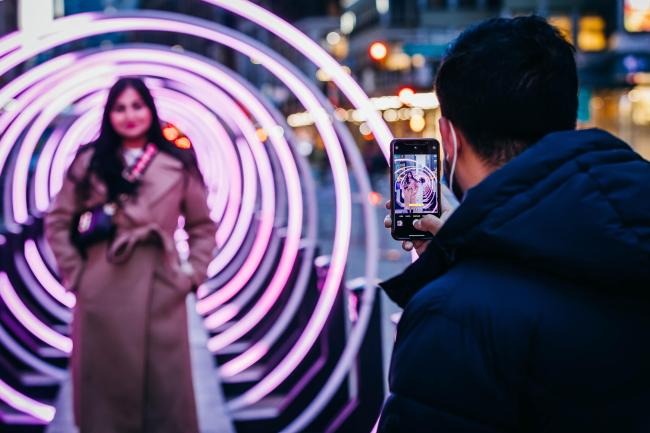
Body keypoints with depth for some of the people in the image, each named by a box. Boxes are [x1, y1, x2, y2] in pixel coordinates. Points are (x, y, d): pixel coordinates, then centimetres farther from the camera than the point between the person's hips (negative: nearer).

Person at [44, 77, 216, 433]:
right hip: (102, 296, 0)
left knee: (165, 392, 4)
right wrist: (74, 273, 3)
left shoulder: (178, 166, 6)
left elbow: (203, 227, 13)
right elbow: (57, 221, 9)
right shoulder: (89, 163, 5)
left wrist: (192, 275, 4)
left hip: (161, 295, 0)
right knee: (106, 391, 6)